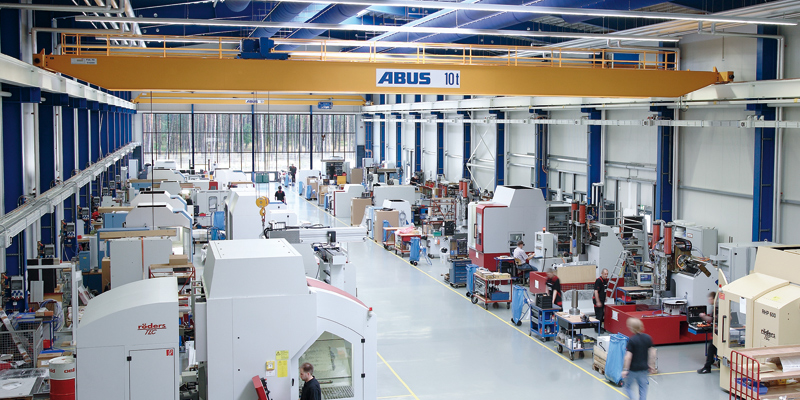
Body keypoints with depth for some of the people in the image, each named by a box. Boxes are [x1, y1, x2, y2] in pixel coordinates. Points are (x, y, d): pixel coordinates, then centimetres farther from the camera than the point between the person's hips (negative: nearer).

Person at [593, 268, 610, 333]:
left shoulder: (606, 280, 8)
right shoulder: (599, 281, -19)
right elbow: (596, 291, -22)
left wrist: (605, 298, 23)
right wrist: (598, 302, -24)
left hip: (602, 300, 9)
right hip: (598, 300, -9)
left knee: (602, 314, 13)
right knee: (598, 315, -6)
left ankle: (600, 327, 23)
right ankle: (597, 329, 1)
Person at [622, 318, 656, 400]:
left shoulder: (632, 340, -18)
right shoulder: (648, 337, -2)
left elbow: (628, 356, -18)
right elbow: (652, 352, 3)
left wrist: (625, 369, -11)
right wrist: (651, 365, 14)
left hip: (633, 368, -5)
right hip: (644, 368, 5)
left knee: (628, 386, 12)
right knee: (643, 388, 14)